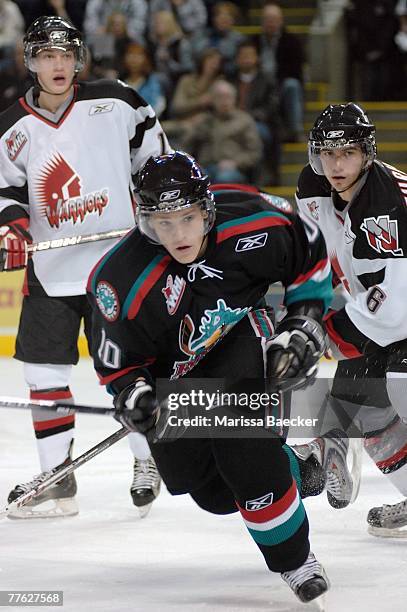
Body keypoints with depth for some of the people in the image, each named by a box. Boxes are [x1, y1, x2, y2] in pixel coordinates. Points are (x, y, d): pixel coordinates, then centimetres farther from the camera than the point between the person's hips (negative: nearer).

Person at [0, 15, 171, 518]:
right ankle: (56, 480, 8)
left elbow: (153, 150, 8)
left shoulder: (114, 102, -5)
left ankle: (147, 458, 20)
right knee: (44, 371, 1)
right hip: (51, 269, 3)